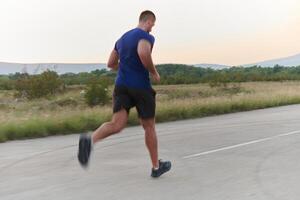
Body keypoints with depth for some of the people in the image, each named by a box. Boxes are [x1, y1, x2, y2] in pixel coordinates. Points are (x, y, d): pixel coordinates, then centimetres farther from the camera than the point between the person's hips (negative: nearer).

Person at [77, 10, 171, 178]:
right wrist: (154, 73, -11)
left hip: (121, 86, 6)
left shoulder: (122, 38, 19)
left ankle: (90, 140, -40)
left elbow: (111, 64, 21)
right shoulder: (146, 36, -5)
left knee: (117, 124, -8)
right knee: (149, 127, 10)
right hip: (141, 87, -5)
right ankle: (156, 167, 24)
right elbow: (143, 53, -27)